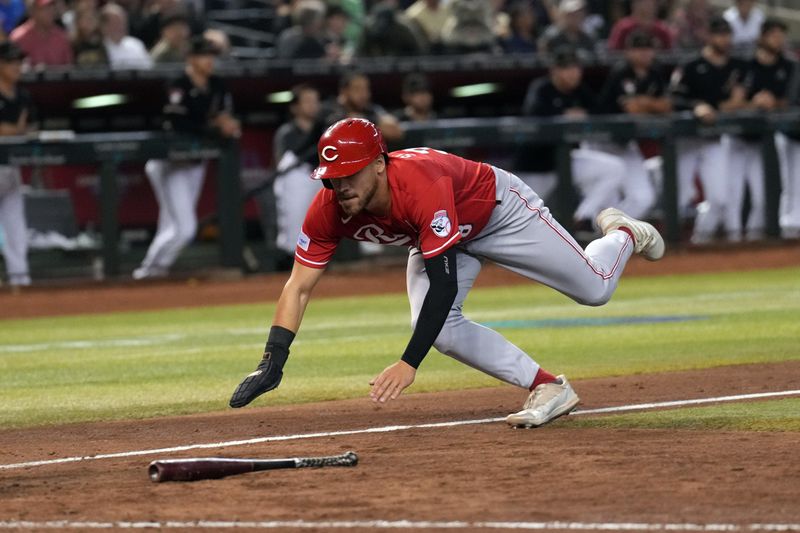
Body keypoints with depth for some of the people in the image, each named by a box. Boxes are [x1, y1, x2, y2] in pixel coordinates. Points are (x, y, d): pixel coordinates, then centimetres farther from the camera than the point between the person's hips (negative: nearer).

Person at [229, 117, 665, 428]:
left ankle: (622, 233, 39)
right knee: (437, 329, -17)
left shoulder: (421, 185, -45)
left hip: (497, 209, -5)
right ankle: (548, 388, -3)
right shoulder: (329, 208, -29)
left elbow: (445, 286, -45)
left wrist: (409, 363, -51)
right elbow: (299, 286, -23)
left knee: (594, 288, 2)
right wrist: (271, 364, -34)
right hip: (440, 234, 5)